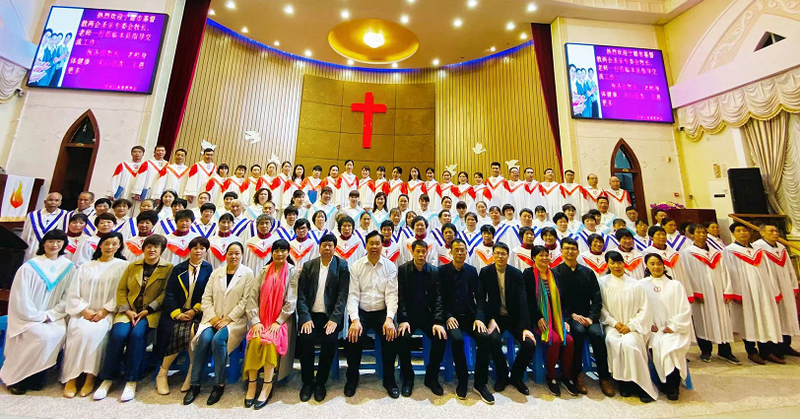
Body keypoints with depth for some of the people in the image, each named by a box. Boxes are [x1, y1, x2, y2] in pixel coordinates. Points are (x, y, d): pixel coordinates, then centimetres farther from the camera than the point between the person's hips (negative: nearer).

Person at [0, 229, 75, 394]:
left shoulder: (69, 267, 2)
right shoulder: (29, 267, -7)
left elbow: (68, 297, 1)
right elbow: (20, 299, -8)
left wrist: (51, 315, -10)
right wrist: (40, 316, -11)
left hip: (53, 316, 2)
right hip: (27, 316, -2)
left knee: (60, 333, -26)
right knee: (44, 336, -28)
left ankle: (37, 378, -7)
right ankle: (15, 378, -3)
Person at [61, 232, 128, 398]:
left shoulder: (123, 266, 7)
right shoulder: (85, 267, 16)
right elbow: (73, 294, 8)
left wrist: (104, 311, -13)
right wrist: (84, 310, -9)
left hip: (106, 313, -2)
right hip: (83, 312, 2)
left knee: (95, 331, -29)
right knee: (80, 331, -27)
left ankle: (90, 377, -19)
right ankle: (71, 378, -16)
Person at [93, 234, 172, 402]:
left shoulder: (168, 268, 1)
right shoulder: (132, 266, 15)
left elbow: (166, 294, -6)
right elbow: (121, 289, 10)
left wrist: (147, 310, -15)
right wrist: (127, 310, -6)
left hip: (151, 312, -3)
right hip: (129, 310, 3)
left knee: (137, 333, -28)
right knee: (119, 333, -24)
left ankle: (131, 381, -15)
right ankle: (107, 378, -6)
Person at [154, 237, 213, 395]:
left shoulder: (208, 269, 6)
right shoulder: (178, 269, 11)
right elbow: (169, 294, 4)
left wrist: (195, 310, -12)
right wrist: (177, 313, -9)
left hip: (198, 313, -1)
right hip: (177, 311, 1)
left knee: (193, 331, -29)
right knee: (174, 331, -27)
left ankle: (192, 373, -11)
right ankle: (162, 374, -5)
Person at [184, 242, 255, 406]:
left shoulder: (248, 274, -2)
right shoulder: (216, 272, 11)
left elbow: (246, 301, -8)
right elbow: (206, 297, 6)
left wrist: (228, 319, -15)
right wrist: (213, 317, -8)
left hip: (235, 320, -3)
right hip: (213, 318, 3)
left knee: (218, 339, -27)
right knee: (205, 338, -24)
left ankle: (219, 384, -9)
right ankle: (195, 385, -7)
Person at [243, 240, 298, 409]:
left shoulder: (293, 272, -3)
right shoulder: (264, 271, 7)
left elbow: (292, 301, -8)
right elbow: (253, 297, 2)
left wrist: (278, 322, -14)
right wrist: (256, 321, -9)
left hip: (282, 320, -2)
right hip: (262, 319, 3)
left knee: (270, 341, -25)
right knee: (255, 341, -23)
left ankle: (267, 387, -12)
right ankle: (251, 385, -8)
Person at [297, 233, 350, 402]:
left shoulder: (342, 265, -1)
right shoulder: (308, 265, 6)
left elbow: (343, 295, -6)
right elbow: (301, 294, 1)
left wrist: (334, 319, -15)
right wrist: (305, 318, -11)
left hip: (331, 315, -1)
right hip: (311, 314, 2)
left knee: (331, 340, -23)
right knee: (305, 339, -21)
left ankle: (320, 382, 2)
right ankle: (307, 382, 3)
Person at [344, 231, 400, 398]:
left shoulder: (390, 267, -2)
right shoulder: (356, 266, -1)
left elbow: (392, 294, -7)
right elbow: (353, 294, -6)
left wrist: (389, 318, -21)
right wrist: (354, 320, -19)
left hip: (382, 312, 0)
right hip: (361, 312, 0)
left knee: (391, 337, -23)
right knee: (353, 337, -23)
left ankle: (389, 380, 4)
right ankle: (352, 378, 8)